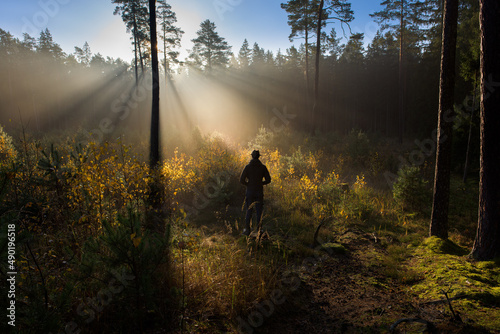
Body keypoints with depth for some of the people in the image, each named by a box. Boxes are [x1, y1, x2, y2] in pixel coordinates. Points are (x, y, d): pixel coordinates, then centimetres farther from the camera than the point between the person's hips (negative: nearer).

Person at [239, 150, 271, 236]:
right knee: (259, 212, 10)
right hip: (259, 192, 0)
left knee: (249, 211, 10)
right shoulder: (263, 167, -2)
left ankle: (247, 230, 9)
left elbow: (242, 180, -10)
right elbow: (268, 180, 0)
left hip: (250, 192, 0)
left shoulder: (248, 167, -6)